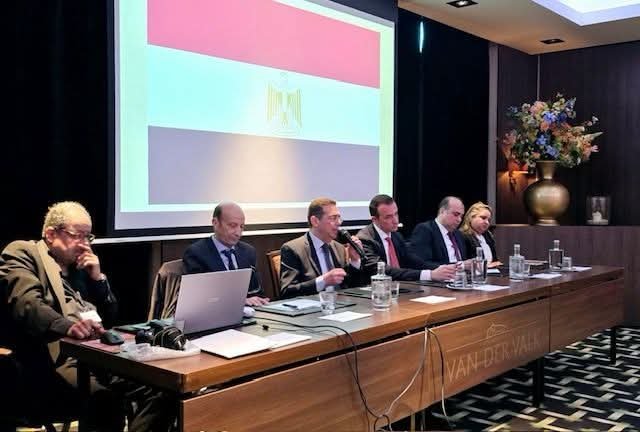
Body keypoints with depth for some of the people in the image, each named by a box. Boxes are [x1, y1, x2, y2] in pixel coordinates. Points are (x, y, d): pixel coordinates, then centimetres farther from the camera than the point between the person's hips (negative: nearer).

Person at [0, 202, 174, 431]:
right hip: (55, 360, -6)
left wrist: (98, 278, 11)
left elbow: (109, 317, 27)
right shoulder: (21, 253, 5)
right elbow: (26, 303, -16)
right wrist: (67, 326, -34)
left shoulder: (81, 267, 24)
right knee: (105, 399, -35)